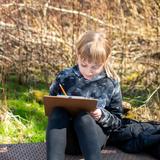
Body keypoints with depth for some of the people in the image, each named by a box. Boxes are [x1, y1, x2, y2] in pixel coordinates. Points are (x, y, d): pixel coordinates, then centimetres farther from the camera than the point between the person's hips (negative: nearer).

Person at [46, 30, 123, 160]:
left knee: (83, 116, -34)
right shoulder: (64, 77, 1)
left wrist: (102, 116, -16)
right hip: (66, 137, 1)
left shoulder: (110, 84, -2)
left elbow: (117, 121, 5)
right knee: (58, 112, -31)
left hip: (94, 138, -1)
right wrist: (61, 107, -8)